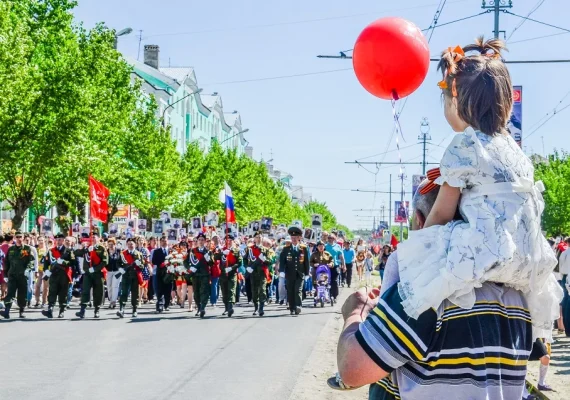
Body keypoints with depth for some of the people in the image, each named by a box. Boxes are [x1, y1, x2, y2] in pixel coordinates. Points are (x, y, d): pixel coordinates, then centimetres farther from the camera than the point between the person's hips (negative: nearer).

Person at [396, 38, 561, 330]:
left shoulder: (464, 145, -4)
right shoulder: (512, 146, 19)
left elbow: (442, 213, -2)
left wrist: (420, 244, 12)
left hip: (488, 253, -8)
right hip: (529, 257, 8)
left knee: (403, 259, -1)